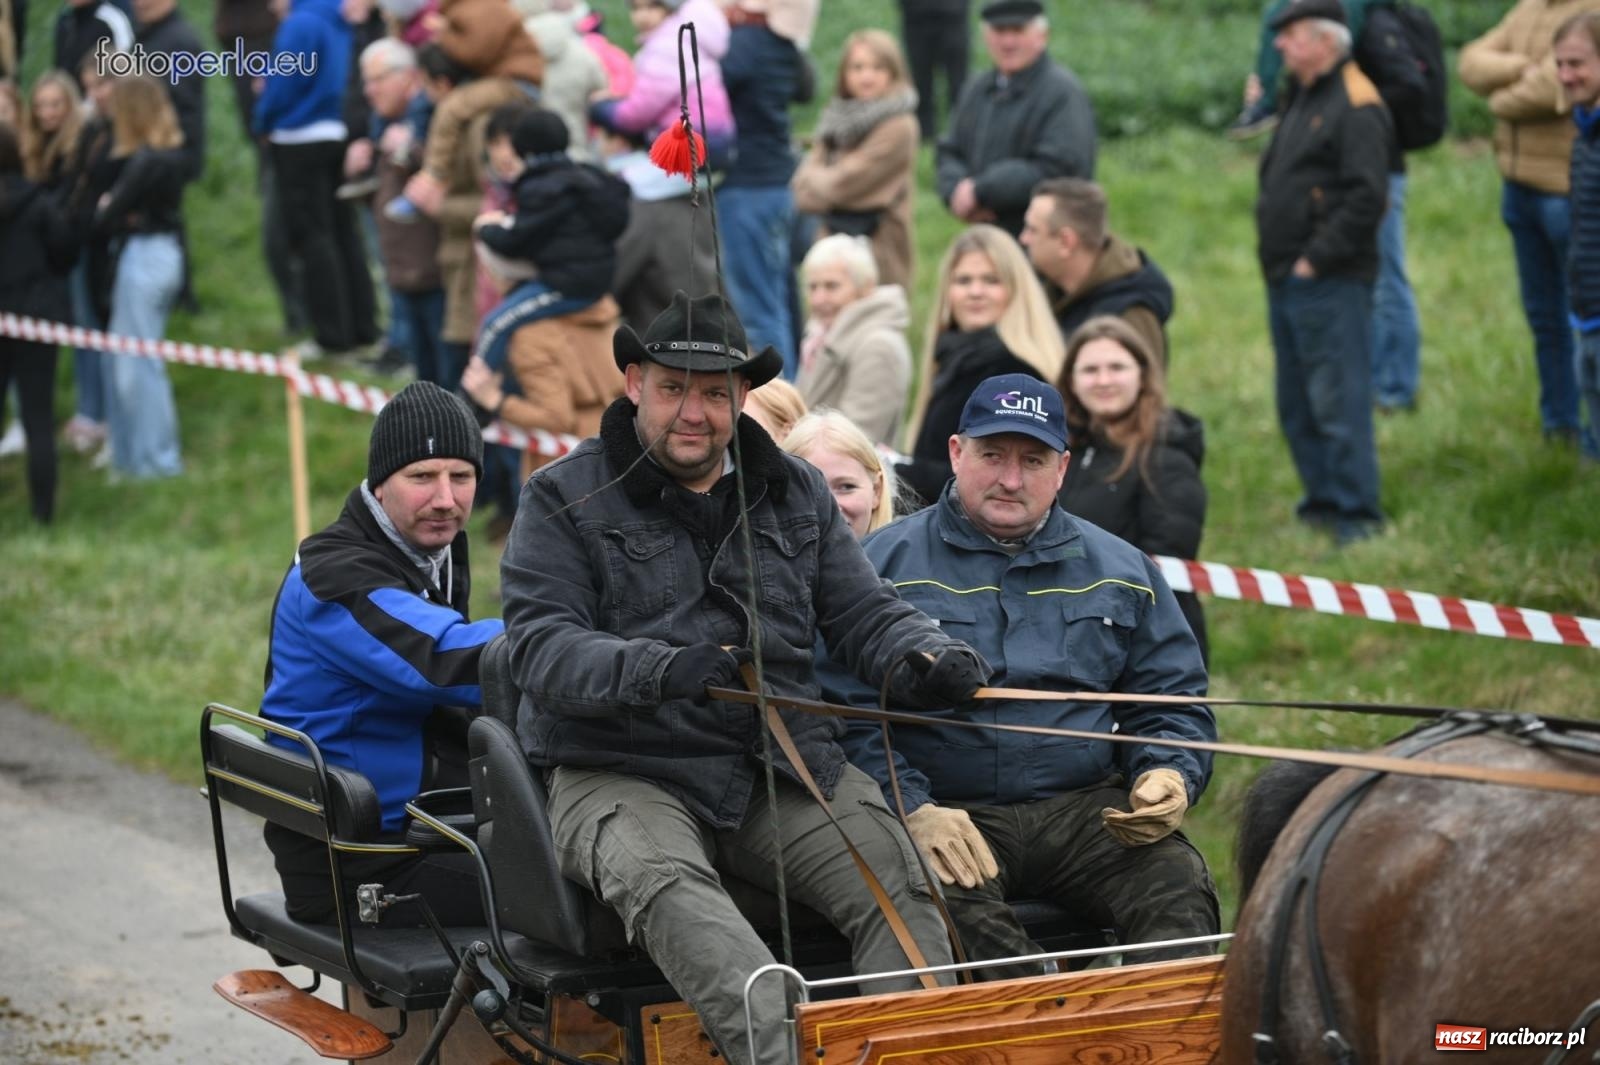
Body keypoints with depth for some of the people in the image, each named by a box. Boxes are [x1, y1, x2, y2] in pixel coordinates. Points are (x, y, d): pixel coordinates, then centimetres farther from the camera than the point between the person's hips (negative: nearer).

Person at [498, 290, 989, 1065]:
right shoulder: (564, 499, 4)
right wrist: (655, 669, -27)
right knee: (664, 885, -37)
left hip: (784, 762, 4)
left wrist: (924, 658, -8)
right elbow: (540, 645, -8)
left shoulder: (796, 493, 18)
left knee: (900, 882, -22)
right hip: (621, 769, -4)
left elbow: (863, 613, 17)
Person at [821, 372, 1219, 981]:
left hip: (1087, 810, 3)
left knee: (1177, 880, -27)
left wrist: (1170, 776, -1)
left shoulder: (1120, 570, 19)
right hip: (950, 814, -3)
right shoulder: (885, 565, 8)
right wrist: (912, 810, -16)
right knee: (950, 896, -36)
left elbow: (1172, 702, 22)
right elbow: (846, 713, 0)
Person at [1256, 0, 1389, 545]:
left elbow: (1366, 198, -21)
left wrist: (1317, 259, -17)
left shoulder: (1356, 107, -13)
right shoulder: (1301, 100, 18)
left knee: (1338, 402, -8)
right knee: (1297, 407, 14)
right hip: (1287, 281, 10)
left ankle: (1357, 515, -2)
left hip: (1330, 286, -10)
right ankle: (1322, 500, 24)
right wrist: (1276, 257, 13)